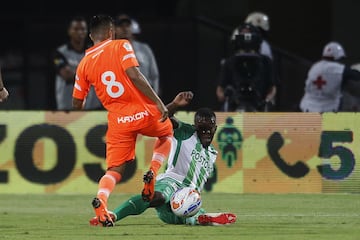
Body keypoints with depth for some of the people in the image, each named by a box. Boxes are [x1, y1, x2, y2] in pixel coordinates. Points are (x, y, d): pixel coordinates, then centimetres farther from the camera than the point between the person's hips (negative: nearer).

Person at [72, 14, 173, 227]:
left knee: (115, 170, 7)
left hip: (118, 121, 2)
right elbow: (134, 75, -16)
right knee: (166, 135, 28)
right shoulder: (121, 46, -2)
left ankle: (101, 199, -25)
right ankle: (152, 173, 2)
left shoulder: (84, 63, 9)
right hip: (143, 112, -2)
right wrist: (158, 102, -16)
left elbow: (77, 103, 12)